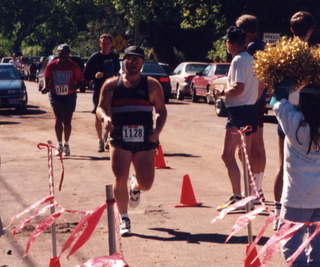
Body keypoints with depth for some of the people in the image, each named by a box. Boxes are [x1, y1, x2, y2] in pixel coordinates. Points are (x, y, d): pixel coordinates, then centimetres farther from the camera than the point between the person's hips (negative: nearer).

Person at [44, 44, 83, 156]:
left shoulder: (73, 66, -5)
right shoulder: (51, 65, -2)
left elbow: (79, 80, 0)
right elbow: (47, 79, 10)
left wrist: (75, 87, -19)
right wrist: (47, 87, -8)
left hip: (69, 96, 0)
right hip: (56, 95, 0)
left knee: (67, 121, 4)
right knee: (59, 119, -6)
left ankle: (66, 145, 18)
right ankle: (60, 145, 3)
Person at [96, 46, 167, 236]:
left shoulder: (152, 85, 6)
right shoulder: (112, 84, 6)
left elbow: (162, 111, 8)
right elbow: (101, 107, 3)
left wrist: (158, 130, -9)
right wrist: (105, 118, -20)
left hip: (145, 141, 1)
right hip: (120, 141, -1)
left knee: (146, 184, 1)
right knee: (120, 179, -11)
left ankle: (135, 186, 40)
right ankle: (124, 219, 7)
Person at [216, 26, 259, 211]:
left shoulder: (238, 60, -14)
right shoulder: (251, 59, 15)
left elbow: (238, 88, -23)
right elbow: (259, 86, 19)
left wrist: (222, 92, -7)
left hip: (239, 112, -10)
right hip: (251, 109, 10)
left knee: (228, 155, -9)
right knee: (247, 155, 18)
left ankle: (237, 197, -15)